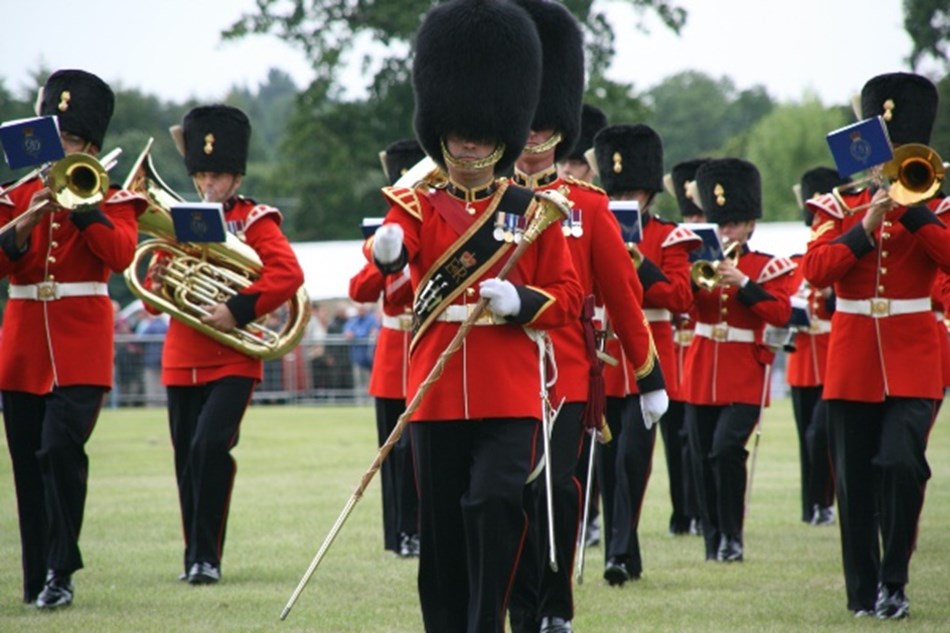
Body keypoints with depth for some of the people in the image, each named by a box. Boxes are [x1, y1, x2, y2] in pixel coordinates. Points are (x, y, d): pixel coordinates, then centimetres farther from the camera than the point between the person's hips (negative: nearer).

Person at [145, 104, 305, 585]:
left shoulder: (255, 221, -1)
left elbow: (288, 274, -16)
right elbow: (155, 302, 15)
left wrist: (238, 310, -25)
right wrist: (157, 283, -9)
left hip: (233, 360, -5)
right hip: (182, 360, 5)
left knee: (210, 446, -19)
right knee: (188, 459, 8)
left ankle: (207, 555, -13)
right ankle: (194, 555, 20)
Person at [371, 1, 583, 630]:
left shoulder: (532, 212, 7)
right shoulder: (417, 205, 6)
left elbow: (569, 296, 6)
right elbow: (396, 253, -16)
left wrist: (519, 300, -15)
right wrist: (385, 250, -41)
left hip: (510, 396, -1)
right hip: (436, 393, 2)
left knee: (494, 504, -18)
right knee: (442, 528, 6)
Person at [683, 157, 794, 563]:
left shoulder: (768, 267, 3)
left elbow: (780, 313, -12)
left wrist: (743, 283, -20)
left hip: (744, 379, -4)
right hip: (701, 377, 4)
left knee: (726, 449, -20)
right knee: (703, 460, 4)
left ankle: (732, 537, -10)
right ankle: (713, 541, 13)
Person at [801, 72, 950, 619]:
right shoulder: (839, 210, 8)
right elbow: (815, 270, -9)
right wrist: (865, 228, -18)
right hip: (853, 362, 2)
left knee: (902, 462, -18)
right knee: (856, 478, 3)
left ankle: (895, 583, -5)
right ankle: (863, 591, 12)